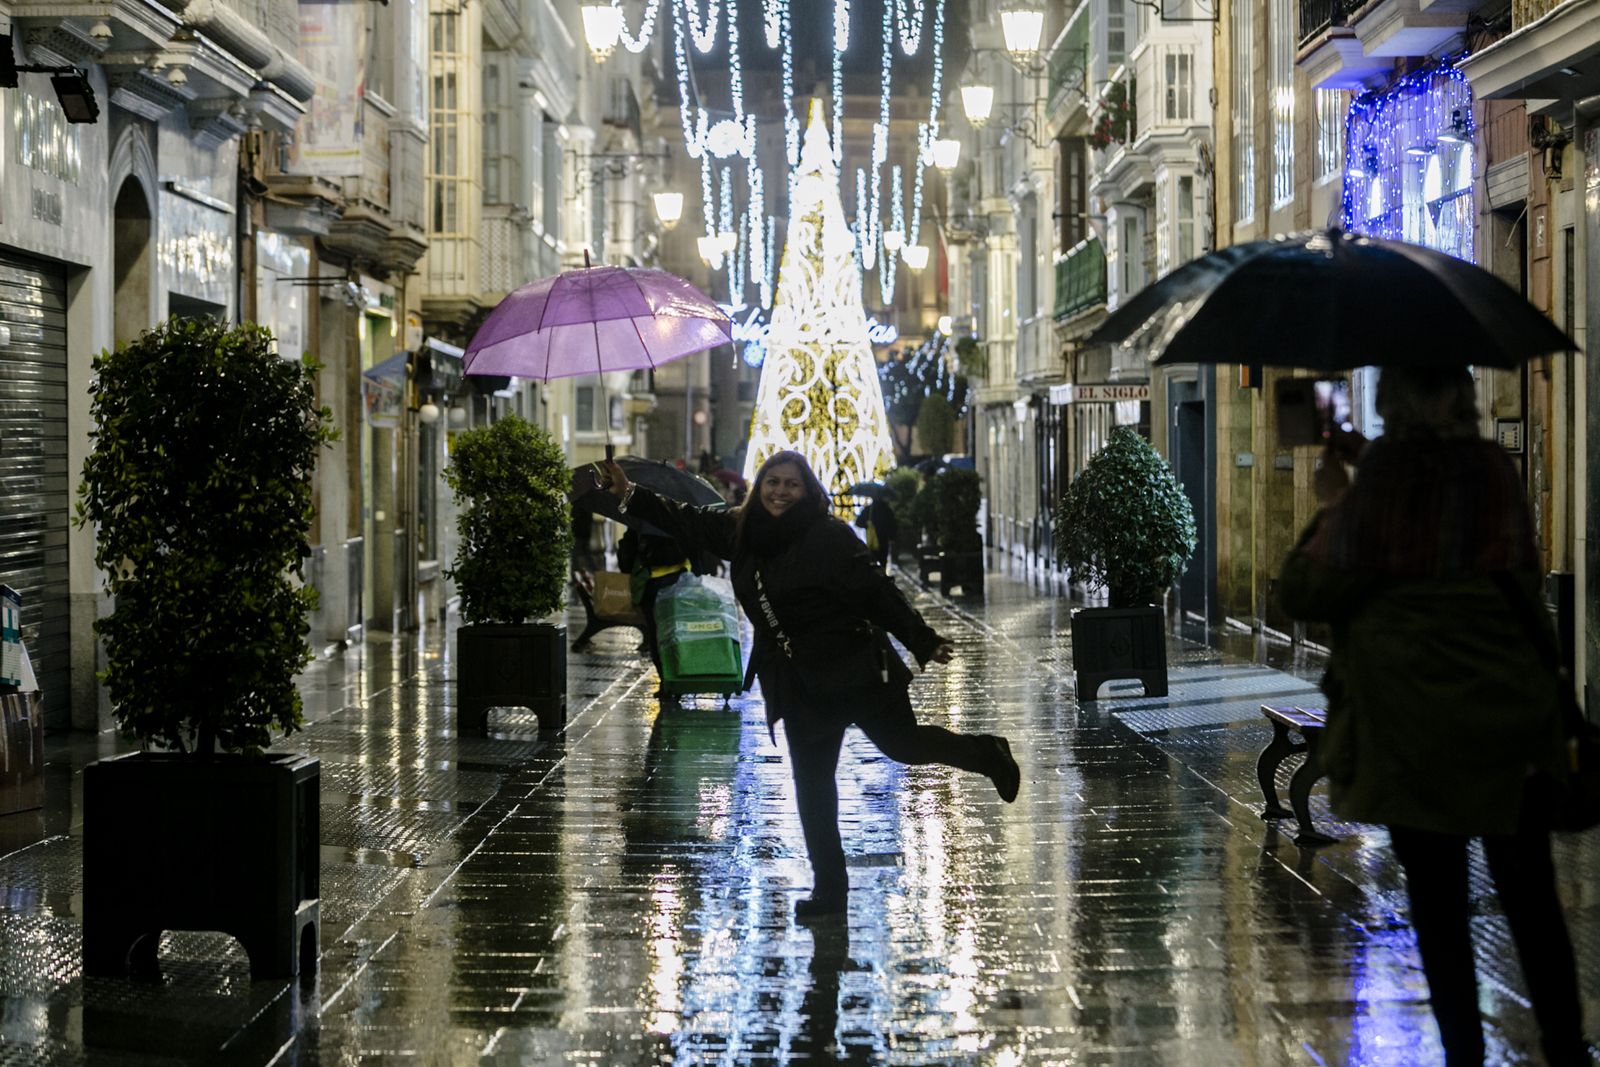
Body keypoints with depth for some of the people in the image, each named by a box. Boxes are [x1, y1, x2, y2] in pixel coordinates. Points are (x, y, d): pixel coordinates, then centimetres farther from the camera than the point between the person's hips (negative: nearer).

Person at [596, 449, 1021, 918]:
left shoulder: (829, 536, -17)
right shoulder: (741, 531, 2)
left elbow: (878, 593, -17)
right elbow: (688, 522, 14)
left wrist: (925, 643, -17)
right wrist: (629, 494, 11)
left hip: (855, 669, -6)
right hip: (798, 683, 6)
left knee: (902, 743, 6)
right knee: (810, 783, 7)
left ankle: (989, 754, 35)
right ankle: (829, 888, 17)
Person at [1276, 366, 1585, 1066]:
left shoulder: (1382, 476, -11)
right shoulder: (1495, 469, 0)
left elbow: (1303, 593, -9)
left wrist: (1332, 507, 6)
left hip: (1413, 728, -3)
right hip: (1510, 713, 3)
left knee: (1437, 905, 6)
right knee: (1530, 898, 12)